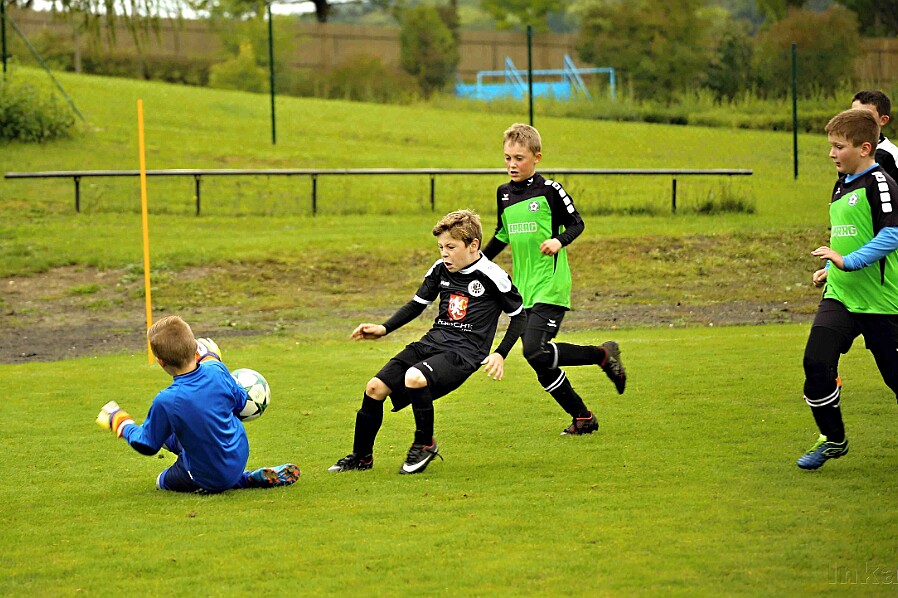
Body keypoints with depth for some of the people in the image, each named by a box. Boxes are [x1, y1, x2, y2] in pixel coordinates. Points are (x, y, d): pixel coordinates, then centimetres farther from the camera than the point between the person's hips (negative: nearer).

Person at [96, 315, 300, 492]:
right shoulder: (216, 371, -18)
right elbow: (240, 401, 5)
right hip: (239, 456, 6)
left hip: (208, 479, -6)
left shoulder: (165, 402, -30)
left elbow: (147, 445, -13)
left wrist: (122, 425, 8)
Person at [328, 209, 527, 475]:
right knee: (375, 388, -6)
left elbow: (519, 315, 2)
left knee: (414, 378, -35)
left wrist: (500, 354, -7)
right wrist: (383, 329, 8)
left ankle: (425, 444, -11)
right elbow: (417, 304, 21)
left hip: (464, 352, -7)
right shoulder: (440, 270, 8)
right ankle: (361, 457, 13)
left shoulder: (491, 276, -8)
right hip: (431, 342, 7)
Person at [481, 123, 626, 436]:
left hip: (550, 285, -7)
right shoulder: (504, 193, 11)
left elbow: (576, 223, -2)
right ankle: (583, 418, 16)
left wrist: (559, 241, -21)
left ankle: (604, 354, -4)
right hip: (523, 289, 7)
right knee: (543, 369, 3)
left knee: (535, 352, -22)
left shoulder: (549, 190, -7)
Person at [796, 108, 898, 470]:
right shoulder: (842, 184, 13)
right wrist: (829, 270, 20)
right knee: (816, 361, -10)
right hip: (839, 295, 7)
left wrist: (848, 262, -29)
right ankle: (833, 439, 6)